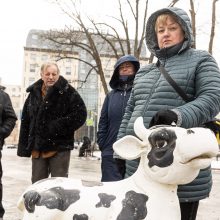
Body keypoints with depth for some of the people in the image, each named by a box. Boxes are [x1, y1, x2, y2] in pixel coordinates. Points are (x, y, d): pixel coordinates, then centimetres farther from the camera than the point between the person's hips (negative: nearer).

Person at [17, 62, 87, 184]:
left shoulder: (68, 92, -5)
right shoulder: (34, 93, 10)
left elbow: (80, 114, -10)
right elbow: (25, 121, 13)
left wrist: (60, 126, -16)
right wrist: (24, 147, 9)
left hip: (59, 147, -5)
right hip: (37, 148, 5)